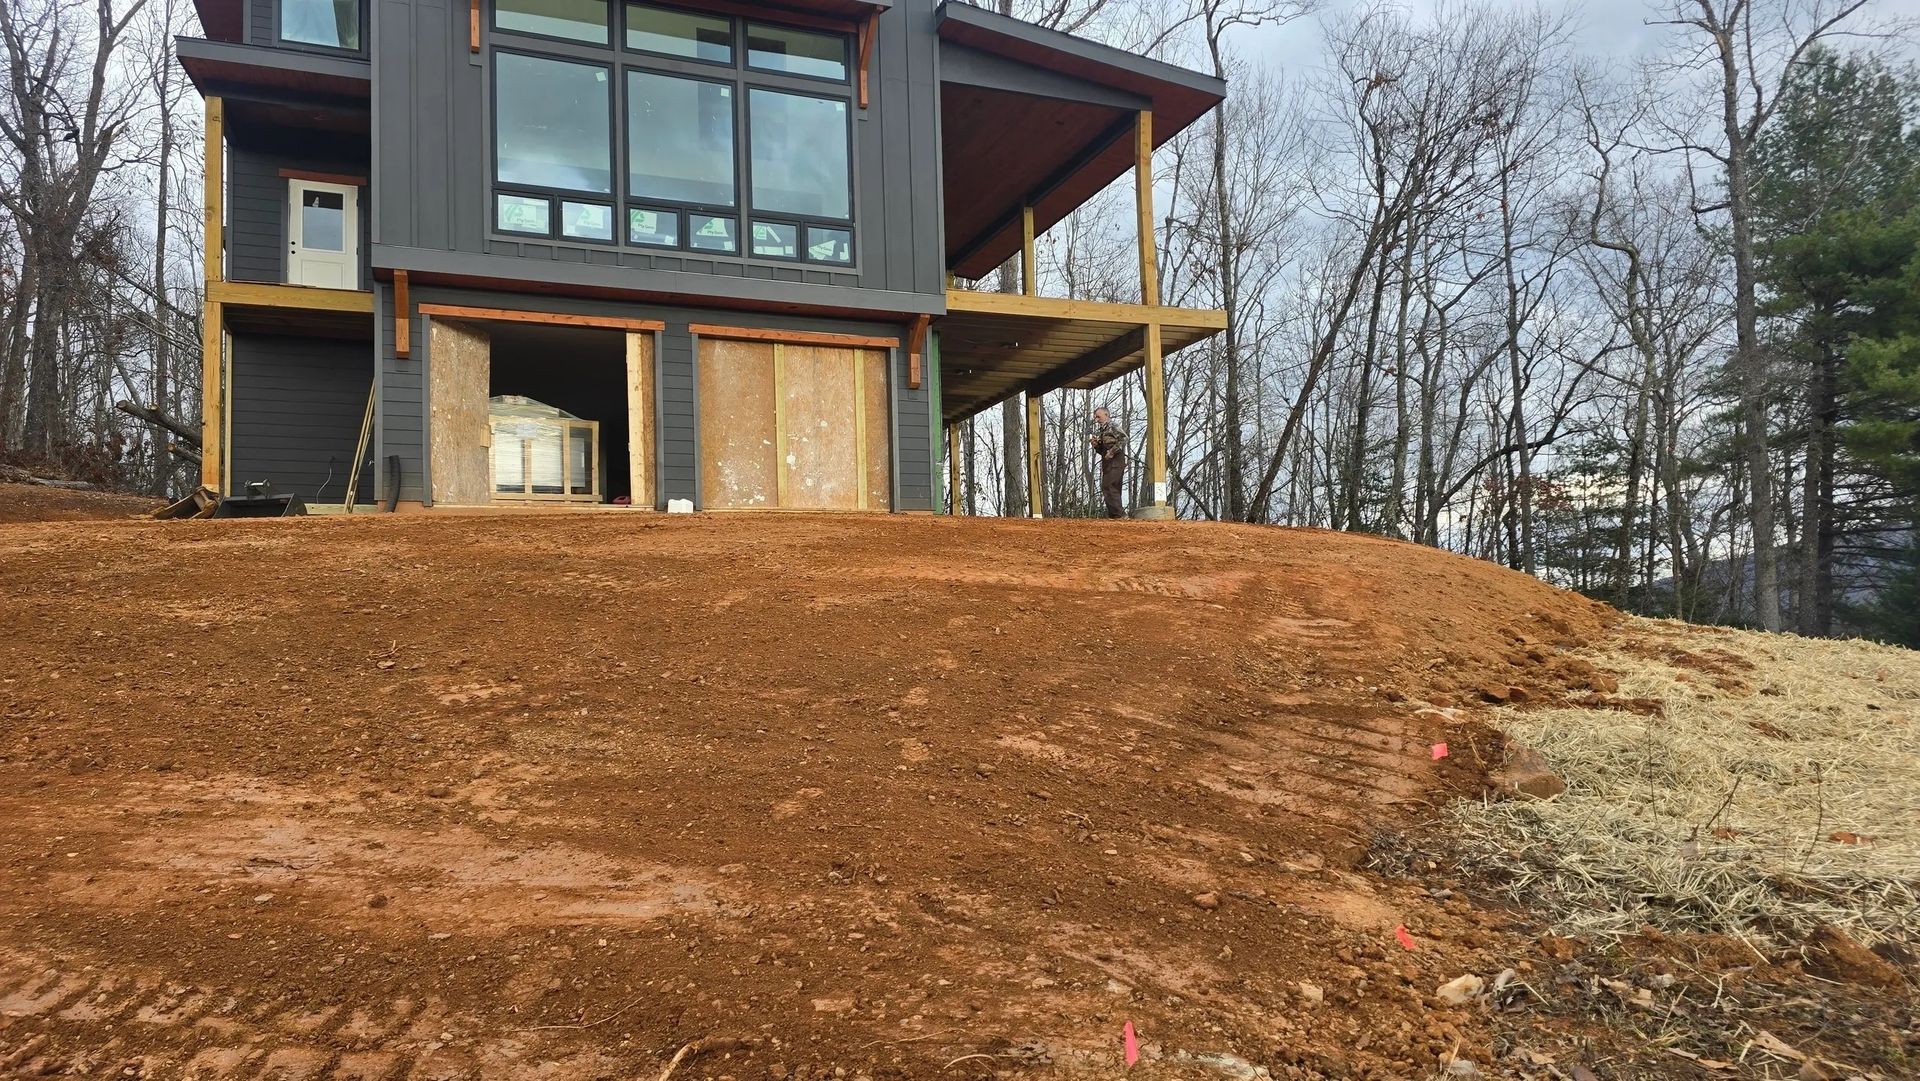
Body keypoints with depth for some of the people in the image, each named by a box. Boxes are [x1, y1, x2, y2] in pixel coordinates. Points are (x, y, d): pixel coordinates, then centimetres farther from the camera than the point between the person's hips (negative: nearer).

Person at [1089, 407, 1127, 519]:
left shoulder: (1113, 427, -4)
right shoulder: (1102, 431, 22)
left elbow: (1124, 438, -21)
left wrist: (1112, 452, -21)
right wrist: (1096, 445, 5)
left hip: (1115, 464, -10)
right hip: (1107, 464, 10)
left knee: (1108, 487, -16)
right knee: (1113, 490, 9)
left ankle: (1119, 513, -17)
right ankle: (1114, 514, 11)